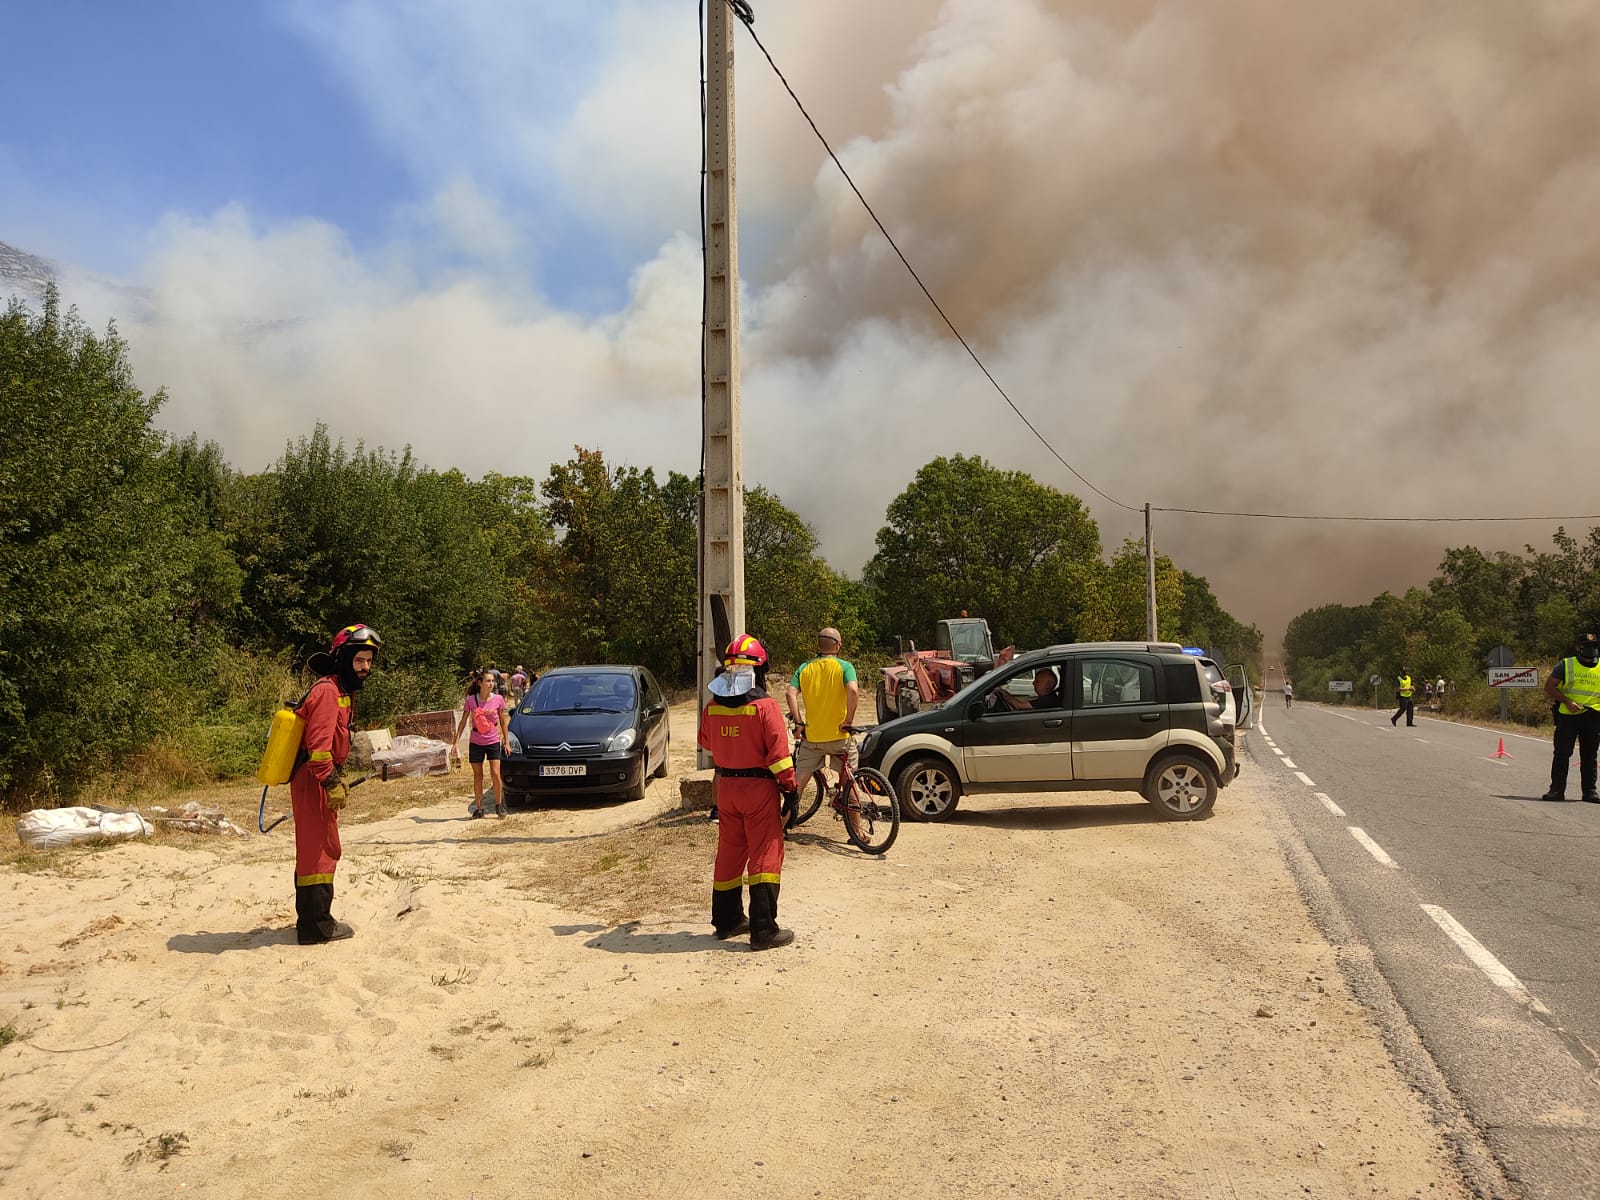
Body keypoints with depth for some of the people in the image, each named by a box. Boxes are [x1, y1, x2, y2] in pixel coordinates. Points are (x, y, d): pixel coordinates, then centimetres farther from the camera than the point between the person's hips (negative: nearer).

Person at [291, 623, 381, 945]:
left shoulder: (340, 690, 15)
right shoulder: (328, 690, -18)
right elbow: (318, 743, -25)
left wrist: (336, 779, 24)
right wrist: (332, 783, -24)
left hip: (318, 780, 11)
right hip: (313, 782, -11)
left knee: (313, 850, 18)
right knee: (323, 850, -4)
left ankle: (309, 918, 29)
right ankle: (318, 926, 3)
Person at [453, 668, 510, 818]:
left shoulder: (498, 699, -5)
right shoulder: (470, 700, -7)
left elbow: (503, 721, 5)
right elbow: (463, 721, 3)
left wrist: (507, 742, 4)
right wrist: (456, 741, 0)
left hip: (493, 742, 0)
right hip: (475, 743, 0)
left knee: (495, 774, -8)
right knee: (477, 776, 7)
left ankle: (499, 806, 8)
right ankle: (478, 808, 16)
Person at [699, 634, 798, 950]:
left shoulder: (713, 707, 0)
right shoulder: (765, 706, -16)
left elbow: (706, 743, 17)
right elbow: (778, 753, -17)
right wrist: (790, 789, -9)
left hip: (725, 786, 6)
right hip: (759, 786, -5)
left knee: (729, 853, 17)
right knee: (765, 857, 0)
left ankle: (726, 920, 27)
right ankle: (763, 930, -1)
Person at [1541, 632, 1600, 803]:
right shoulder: (1566, 665, 2)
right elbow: (1549, 687, 0)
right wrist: (1567, 701, -12)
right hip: (1567, 716, -2)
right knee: (1562, 753, -2)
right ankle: (1557, 789, 3)